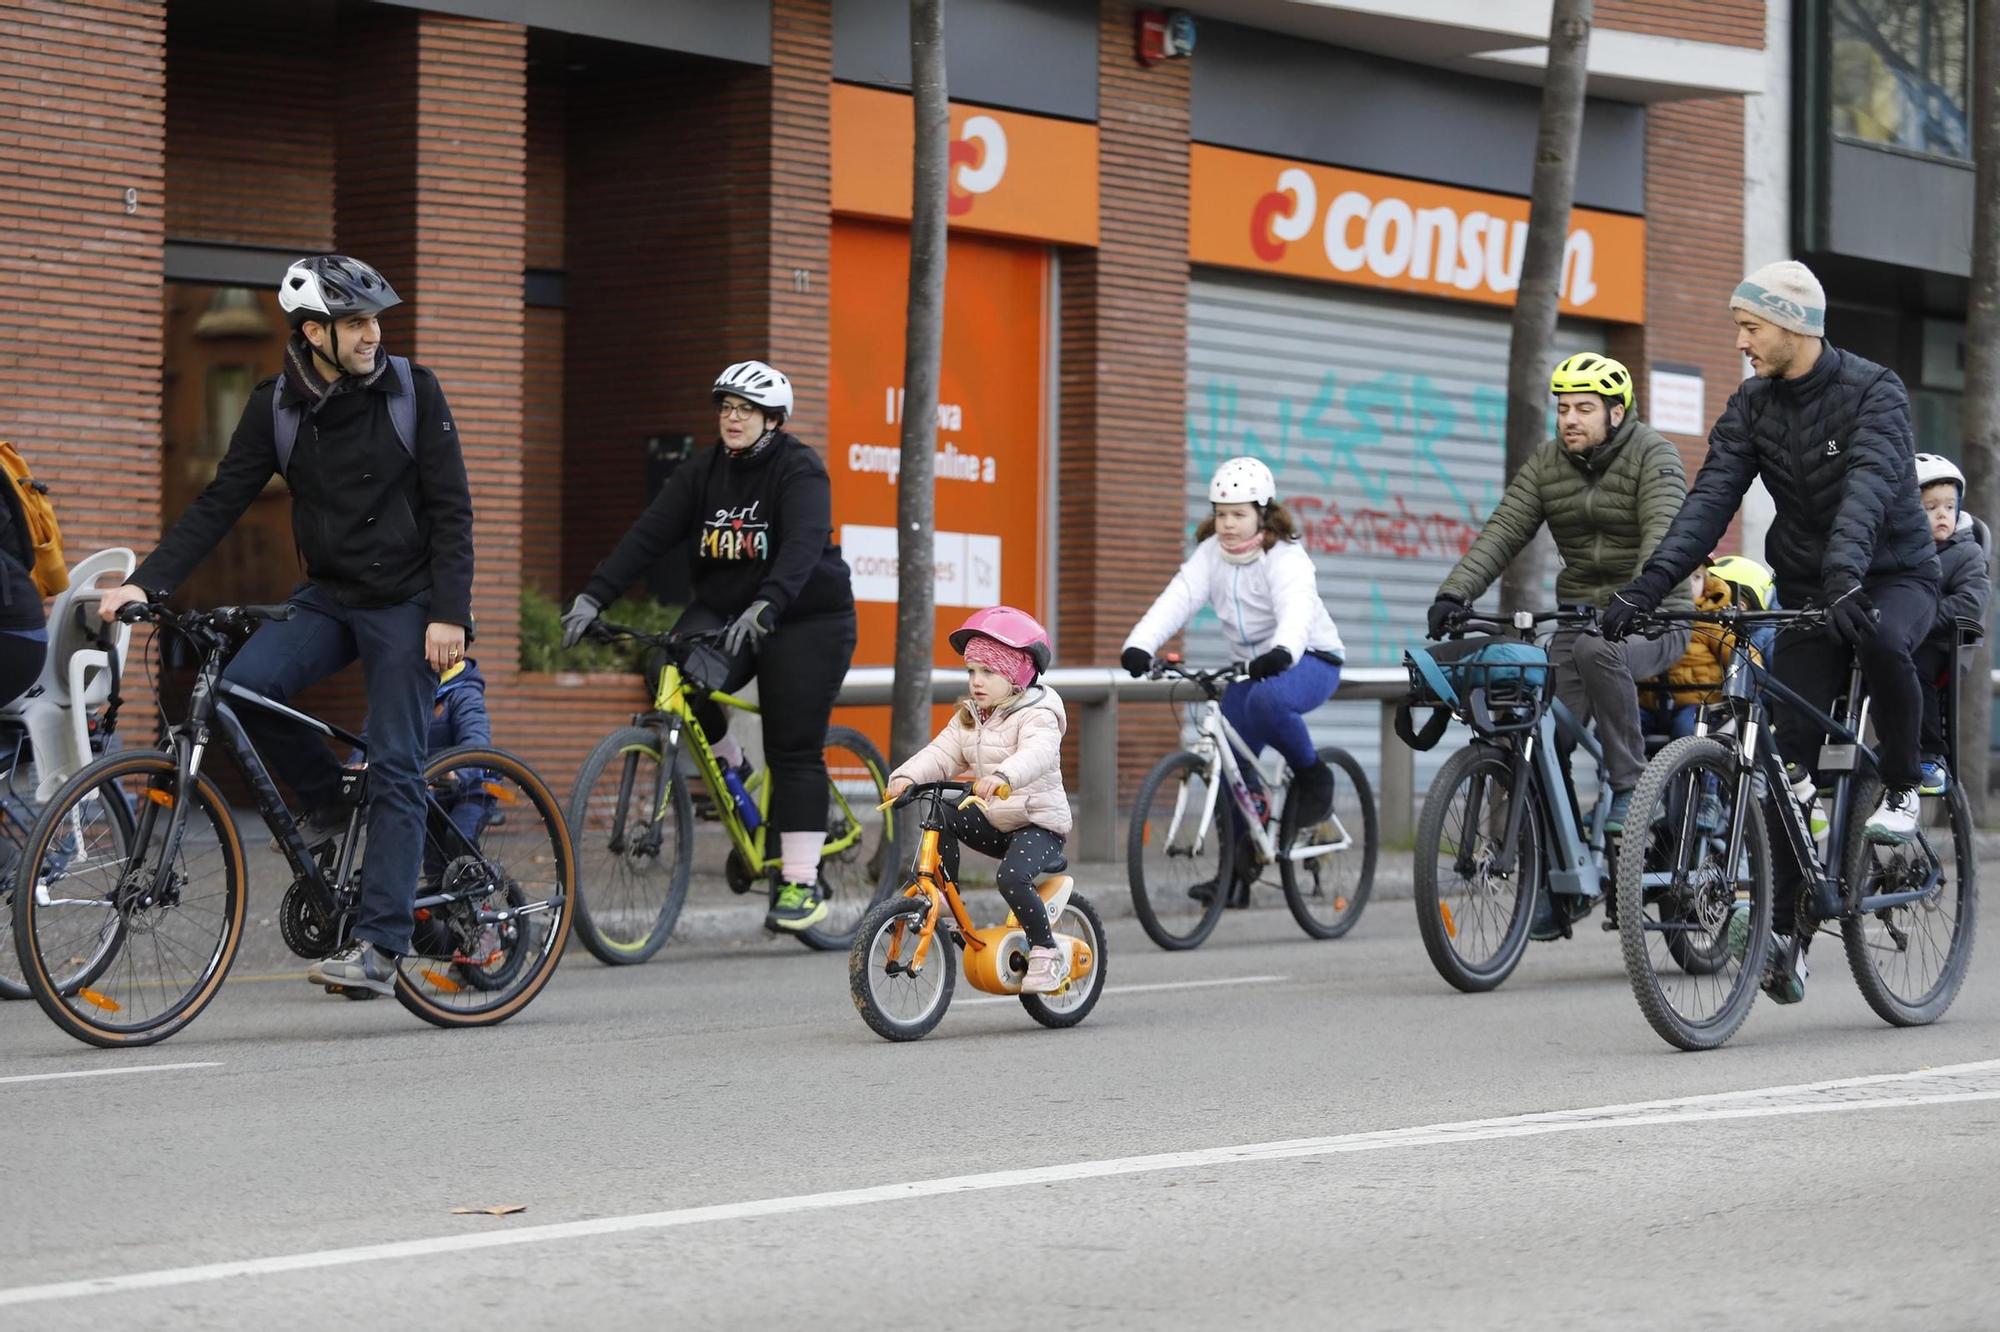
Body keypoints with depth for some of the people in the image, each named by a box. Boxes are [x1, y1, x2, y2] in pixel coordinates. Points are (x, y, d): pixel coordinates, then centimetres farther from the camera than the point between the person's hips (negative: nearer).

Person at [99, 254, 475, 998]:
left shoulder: (411, 392, -7)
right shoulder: (277, 407, -1)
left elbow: (451, 510, -7)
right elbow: (220, 503, -2)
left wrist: (448, 614, -16)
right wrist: (146, 583, -13)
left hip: (405, 603, -3)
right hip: (329, 598, 3)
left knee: (395, 770, -9)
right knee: (241, 690, -22)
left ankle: (379, 949, -9)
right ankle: (327, 797, 6)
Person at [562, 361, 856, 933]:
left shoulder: (799, 471, -13)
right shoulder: (704, 473, 2)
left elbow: (803, 544, -30)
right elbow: (649, 533, -7)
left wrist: (766, 605, -47)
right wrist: (593, 596, -20)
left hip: (805, 619, -4)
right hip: (724, 610, 5)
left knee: (794, 751, -7)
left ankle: (801, 883, 0)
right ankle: (727, 765, 6)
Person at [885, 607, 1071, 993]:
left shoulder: (1036, 715, -14)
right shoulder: (968, 718, 10)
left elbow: (1037, 754, -35)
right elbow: (941, 754, -2)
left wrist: (1002, 776, -55)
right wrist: (908, 776, -22)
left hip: (1038, 821, -7)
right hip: (993, 820, 7)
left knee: (1011, 877, -31)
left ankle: (1046, 953, -14)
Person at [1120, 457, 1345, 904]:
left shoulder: (1285, 559, -21)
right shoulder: (1211, 554, -4)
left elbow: (1296, 609, -40)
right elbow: (1177, 599, -19)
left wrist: (1283, 651, -63)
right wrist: (1139, 645, -37)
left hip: (1310, 661, -6)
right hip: (1252, 666, 6)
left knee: (1267, 699, -39)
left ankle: (1311, 774, -12)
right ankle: (1238, 867, 12)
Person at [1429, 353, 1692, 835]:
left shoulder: (1653, 454, -9)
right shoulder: (1546, 464, 6)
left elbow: (1663, 533, -24)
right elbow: (1503, 531, -4)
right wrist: (1455, 593, -20)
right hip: (1580, 615, 5)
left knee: (1596, 649, -37)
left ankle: (1629, 786, -23)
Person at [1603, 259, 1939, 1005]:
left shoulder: (1873, 392, -16)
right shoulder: (1752, 406, 0)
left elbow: (1868, 489, -32)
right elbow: (1711, 498, -10)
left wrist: (1845, 578, -50)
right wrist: (1649, 585, -25)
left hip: (1895, 577, -5)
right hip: (1808, 589, 5)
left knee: (1880, 639, -39)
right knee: (1789, 756, -6)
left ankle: (1900, 789, -15)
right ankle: (1784, 930, -3)